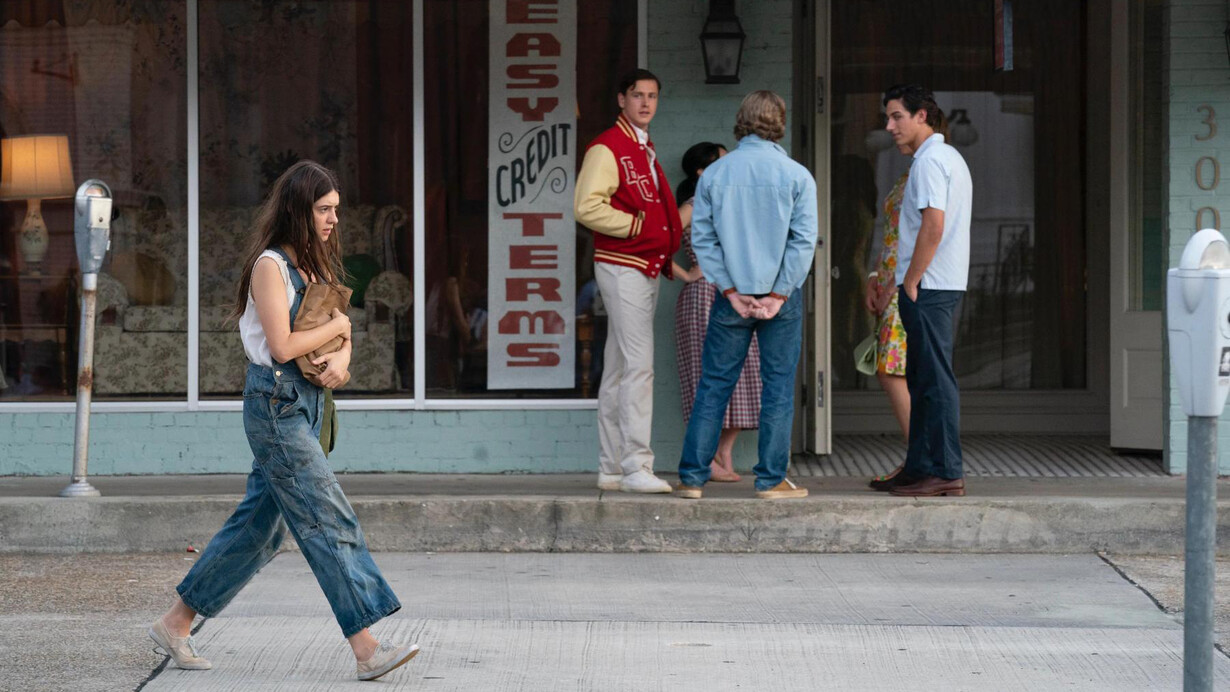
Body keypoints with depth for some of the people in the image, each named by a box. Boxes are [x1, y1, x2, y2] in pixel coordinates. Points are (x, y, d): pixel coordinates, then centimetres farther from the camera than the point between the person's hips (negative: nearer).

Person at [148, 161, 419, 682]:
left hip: (305, 404, 9)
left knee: (259, 525, 12)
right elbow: (283, 345, -18)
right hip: (275, 401, -9)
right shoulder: (271, 265, -12)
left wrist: (340, 357, -8)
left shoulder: (315, 264, 15)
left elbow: (338, 332, 14)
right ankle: (367, 650, -11)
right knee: (330, 521, -11)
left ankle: (175, 623, 21)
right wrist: (336, 325, -5)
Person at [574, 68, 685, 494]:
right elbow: (587, 207, -21)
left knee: (619, 370, 10)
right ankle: (635, 467, -16)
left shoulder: (645, 151, 19)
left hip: (647, 268, 9)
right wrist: (637, 226, -19)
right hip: (622, 267, -9)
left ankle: (612, 469, 13)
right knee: (639, 366, -15)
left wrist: (668, 249, 15)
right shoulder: (607, 148, -10)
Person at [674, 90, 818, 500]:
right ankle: (771, 479, 6)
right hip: (781, 294, -1)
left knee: (713, 385, 7)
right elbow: (804, 241, -9)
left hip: (732, 296, 1)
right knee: (778, 387, 6)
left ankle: (692, 477, 6)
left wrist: (731, 291, -3)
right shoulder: (796, 176, -4)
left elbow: (702, 238, -3)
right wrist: (778, 294, -7)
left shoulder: (714, 174, 0)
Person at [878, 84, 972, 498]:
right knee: (923, 378, 13)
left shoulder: (930, 161, -13)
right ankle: (920, 467, 17)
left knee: (935, 379, -9)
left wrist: (910, 282, -16)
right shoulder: (950, 159, 20)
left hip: (927, 286, -11)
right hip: (944, 284, 11)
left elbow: (933, 227, -22)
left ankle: (946, 472, -8)